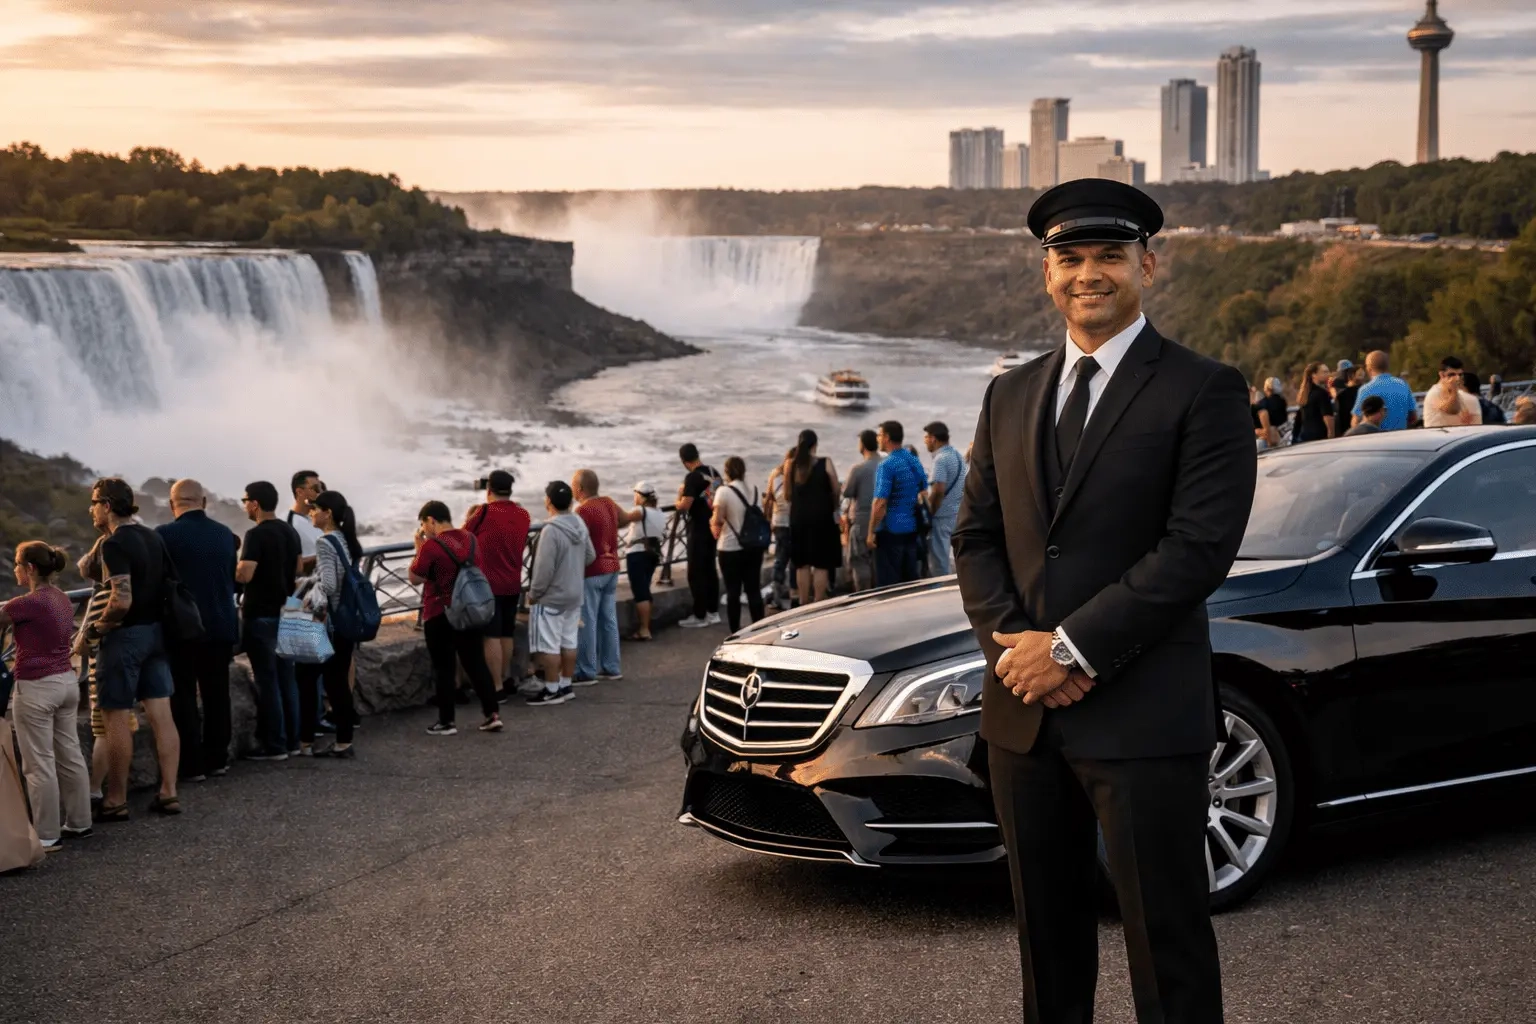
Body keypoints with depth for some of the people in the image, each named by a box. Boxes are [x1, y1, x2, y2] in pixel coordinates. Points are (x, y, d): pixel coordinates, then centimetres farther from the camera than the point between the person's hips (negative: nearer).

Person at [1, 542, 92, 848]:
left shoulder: (27, 604, -19)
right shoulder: (63, 599, 7)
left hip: (37, 688, -9)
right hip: (67, 682, 9)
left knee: (39, 763, 0)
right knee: (70, 756, 15)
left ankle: (46, 834, 5)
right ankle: (78, 823, 23)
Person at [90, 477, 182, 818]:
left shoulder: (115, 544, -17)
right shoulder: (153, 537, 9)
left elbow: (122, 601, -25)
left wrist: (100, 625, -10)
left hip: (125, 636, -8)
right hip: (156, 632, 8)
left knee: (117, 719, 0)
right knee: (161, 715, 7)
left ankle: (116, 800, 6)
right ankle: (168, 793, 9)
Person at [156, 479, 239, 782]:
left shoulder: (165, 535, -13)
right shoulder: (225, 534, 4)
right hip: (221, 626, 5)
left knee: (184, 697, 2)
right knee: (217, 695, 13)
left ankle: (192, 765, 1)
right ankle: (217, 758, 19)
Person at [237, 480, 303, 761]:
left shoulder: (256, 535, -16)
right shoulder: (291, 532, 9)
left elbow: (243, 575, -22)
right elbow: (299, 570, 16)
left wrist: (231, 567, -3)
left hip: (260, 614, -8)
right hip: (285, 612, 8)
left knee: (267, 679, -4)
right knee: (286, 676, 12)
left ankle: (273, 745, -2)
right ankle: (291, 740, 16)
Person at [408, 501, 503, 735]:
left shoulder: (432, 545, -16)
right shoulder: (471, 539, 5)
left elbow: (414, 578, -9)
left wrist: (419, 548, -2)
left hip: (439, 616, -6)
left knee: (443, 668, 3)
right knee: (476, 663, 11)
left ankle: (446, 722, 7)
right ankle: (493, 714, 8)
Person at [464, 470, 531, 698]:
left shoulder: (485, 512, -14)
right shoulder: (523, 514, 2)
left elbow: (464, 536, -1)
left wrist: (469, 518, 20)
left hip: (489, 584, -6)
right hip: (513, 584, 6)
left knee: (491, 635, -3)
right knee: (507, 633, 18)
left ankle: (497, 687, -3)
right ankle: (507, 679, 28)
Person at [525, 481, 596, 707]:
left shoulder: (551, 530, -23)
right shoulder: (580, 525, 2)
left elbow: (544, 568, -22)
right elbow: (590, 556, 11)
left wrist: (533, 594, -10)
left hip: (551, 598, -8)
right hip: (575, 595, 8)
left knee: (549, 646, 0)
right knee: (569, 642, 14)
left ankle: (552, 690, 4)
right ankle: (565, 686, 22)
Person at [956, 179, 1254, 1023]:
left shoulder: (1203, 392, -5)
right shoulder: (1009, 397, 15)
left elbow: (1199, 547, -14)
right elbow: (975, 535, 12)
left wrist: (1070, 647, -15)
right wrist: (1012, 640, -6)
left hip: (1142, 715, -6)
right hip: (1023, 712, 6)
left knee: (1166, 942, 1)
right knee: (1046, 930, 15)